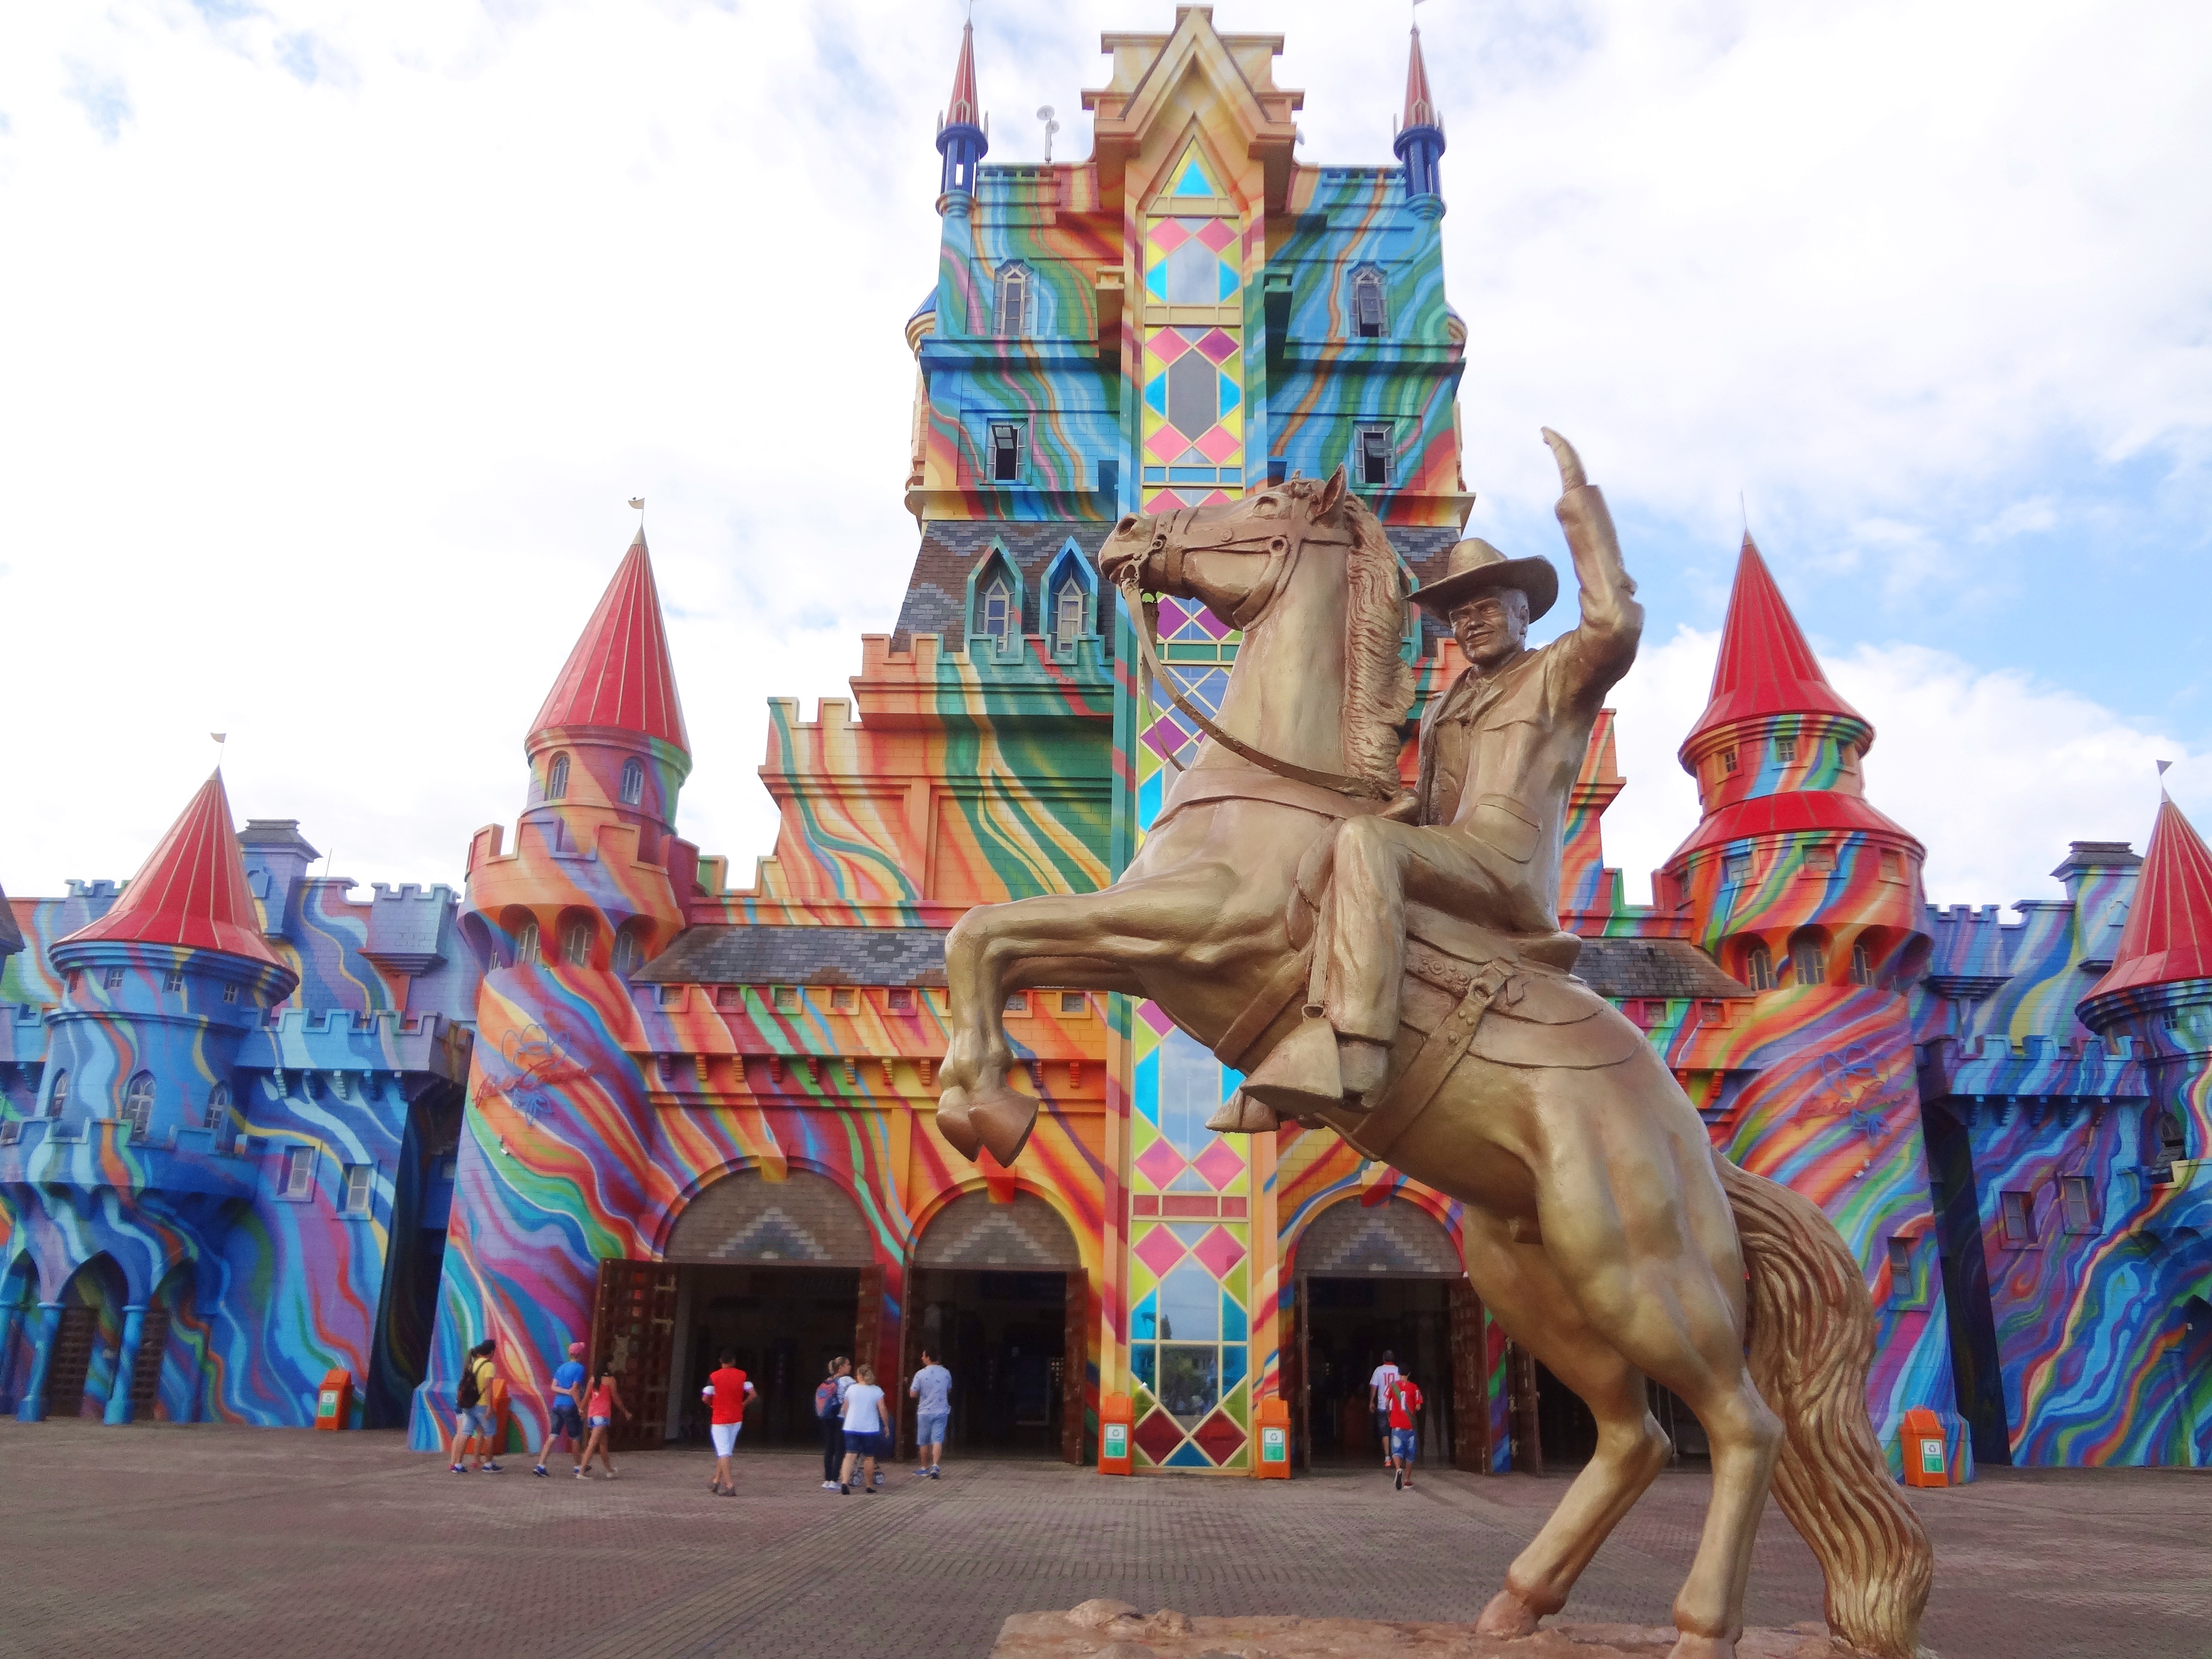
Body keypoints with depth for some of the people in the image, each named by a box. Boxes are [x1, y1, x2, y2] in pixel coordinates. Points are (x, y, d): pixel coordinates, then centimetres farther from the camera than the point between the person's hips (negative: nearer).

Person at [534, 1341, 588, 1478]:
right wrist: (581, 1408, -14)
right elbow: (574, 1390, -17)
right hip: (570, 1406, -6)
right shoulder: (579, 1368, -11)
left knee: (552, 1437, 4)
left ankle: (540, 1466, -7)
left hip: (557, 1405, 6)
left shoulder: (562, 1367, 11)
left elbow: (554, 1387, 4)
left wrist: (566, 1392, -5)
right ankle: (579, 1467, 20)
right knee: (575, 1439, 8)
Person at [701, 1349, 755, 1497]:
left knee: (723, 1453, -5)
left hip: (719, 1420, -4)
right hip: (737, 1419, 4)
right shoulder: (742, 1376, -1)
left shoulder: (714, 1377, -9)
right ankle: (716, 1481, 23)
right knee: (726, 1451, 18)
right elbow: (752, 1394, -7)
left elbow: (705, 1398, -12)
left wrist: (713, 1404, 8)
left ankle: (729, 1485, -15)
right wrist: (743, 1405, 9)